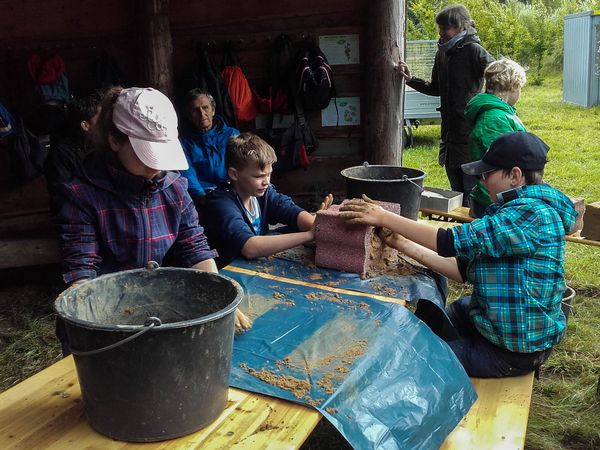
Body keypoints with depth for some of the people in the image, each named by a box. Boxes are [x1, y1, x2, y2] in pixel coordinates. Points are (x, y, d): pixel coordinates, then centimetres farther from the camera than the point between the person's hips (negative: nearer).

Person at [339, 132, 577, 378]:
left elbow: (453, 242, -30)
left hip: (513, 349, -9)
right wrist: (404, 244, -3)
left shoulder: (531, 213, -25)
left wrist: (384, 218, -24)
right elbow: (465, 270, 2)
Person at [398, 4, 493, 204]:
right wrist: (410, 79, 12)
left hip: (471, 133, -8)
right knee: (456, 194, 16)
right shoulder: (442, 52, 13)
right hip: (451, 133, 8)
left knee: (473, 197, -4)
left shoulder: (473, 50, -10)